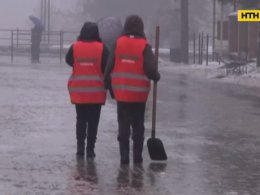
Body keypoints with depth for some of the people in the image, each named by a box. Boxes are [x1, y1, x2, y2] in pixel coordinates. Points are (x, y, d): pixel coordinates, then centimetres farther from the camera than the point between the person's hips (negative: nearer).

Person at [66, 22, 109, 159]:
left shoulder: (75, 47, -3)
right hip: (96, 91, -2)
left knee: (81, 119, 14)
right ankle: (90, 149, 1)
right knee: (93, 121, 3)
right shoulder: (101, 48, -7)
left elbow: (69, 61, 13)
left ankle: (80, 147, 12)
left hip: (79, 91, 2)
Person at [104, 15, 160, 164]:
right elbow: (150, 69, -13)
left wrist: (107, 84, 12)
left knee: (123, 125, 5)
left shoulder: (118, 43, -2)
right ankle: (138, 156, 13)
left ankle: (124, 156, 1)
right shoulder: (144, 46, -8)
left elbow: (109, 66, 0)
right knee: (138, 126, 11)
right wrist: (156, 76, 9)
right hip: (139, 93, -1)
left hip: (121, 92, 1)